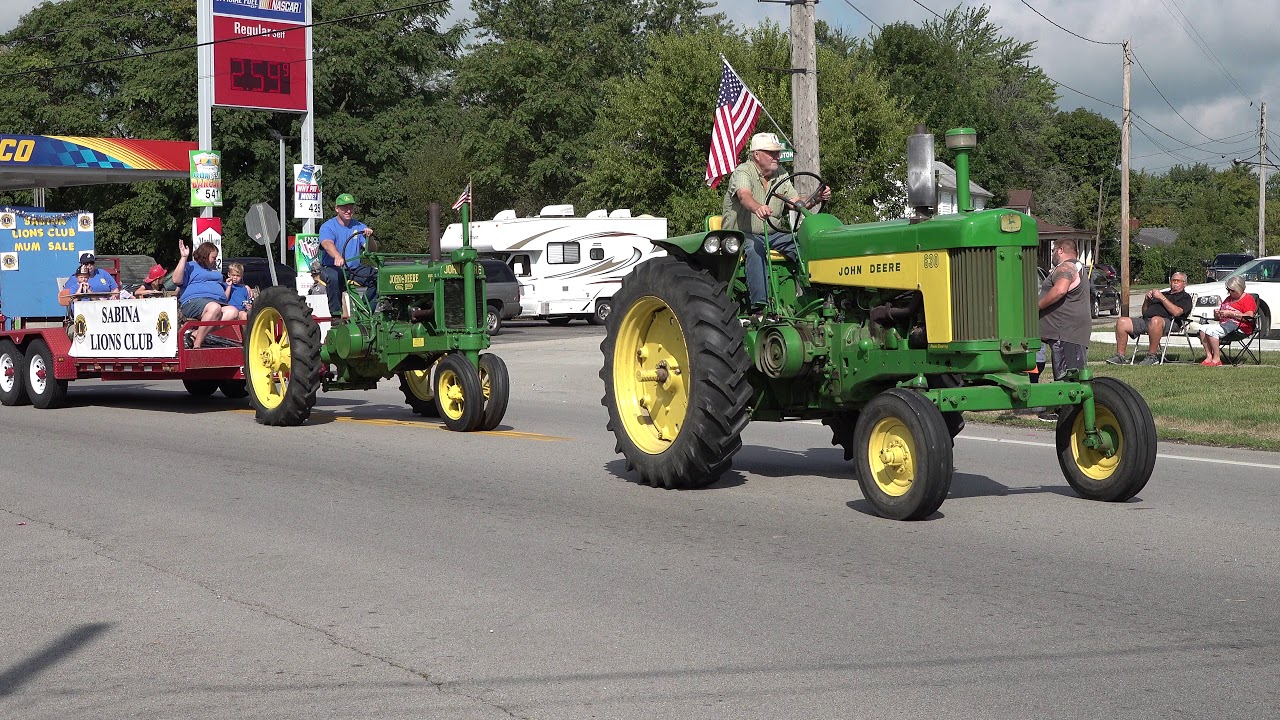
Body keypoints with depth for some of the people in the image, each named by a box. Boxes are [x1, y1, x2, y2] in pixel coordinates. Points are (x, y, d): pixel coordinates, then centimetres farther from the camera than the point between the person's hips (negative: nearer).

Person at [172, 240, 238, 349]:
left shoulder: (215, 271, 38)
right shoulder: (191, 266, 17)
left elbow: (224, 295, 42)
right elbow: (177, 280, -4)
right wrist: (184, 258, -4)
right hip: (194, 301, -6)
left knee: (232, 312, -31)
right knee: (214, 308, -41)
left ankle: (195, 335, -40)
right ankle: (196, 345, -40)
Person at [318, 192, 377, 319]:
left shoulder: (360, 227, 10)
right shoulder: (327, 227, -3)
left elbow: (372, 250, -1)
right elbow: (327, 244, -26)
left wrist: (369, 238, -25)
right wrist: (337, 257, -49)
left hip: (354, 268, 4)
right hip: (331, 267, -4)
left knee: (377, 275, -20)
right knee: (333, 277, -38)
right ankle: (336, 315, -33)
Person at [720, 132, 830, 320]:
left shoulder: (780, 176, 12)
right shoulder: (743, 172, -11)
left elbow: (797, 203, 6)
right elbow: (744, 196, -33)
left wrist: (816, 199, -16)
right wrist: (757, 208, -56)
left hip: (772, 234, 6)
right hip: (742, 233, -6)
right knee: (755, 248, -39)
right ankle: (760, 306, -45)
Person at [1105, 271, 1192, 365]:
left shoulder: (1185, 297, 14)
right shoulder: (1164, 293, 35)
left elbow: (1176, 312, -9)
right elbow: (1144, 311, 32)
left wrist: (1162, 298, -7)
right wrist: (1146, 299, 13)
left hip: (1167, 321, -7)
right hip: (1146, 320, 7)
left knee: (1155, 320, -44)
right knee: (1122, 322, -13)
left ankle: (1152, 356, -37)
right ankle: (1120, 356, -14)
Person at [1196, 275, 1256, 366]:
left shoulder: (1248, 298, 1)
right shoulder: (1229, 299, 27)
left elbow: (1250, 316, -15)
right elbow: (1217, 317, 33)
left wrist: (1230, 313, -15)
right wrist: (1217, 314, 6)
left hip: (1240, 328, -9)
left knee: (1211, 330, -29)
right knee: (1203, 329, -13)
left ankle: (1216, 359, -26)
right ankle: (1209, 356, -22)